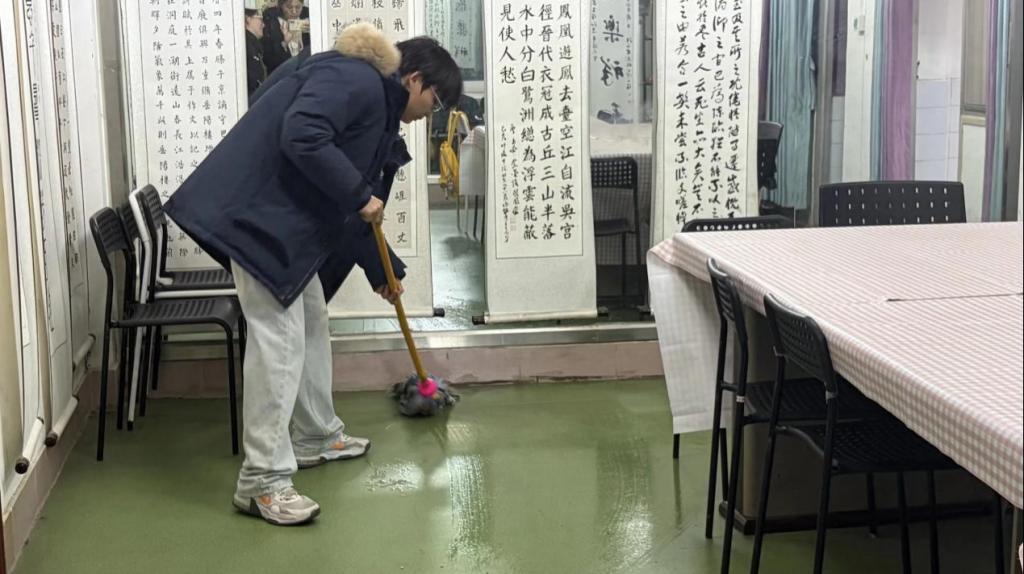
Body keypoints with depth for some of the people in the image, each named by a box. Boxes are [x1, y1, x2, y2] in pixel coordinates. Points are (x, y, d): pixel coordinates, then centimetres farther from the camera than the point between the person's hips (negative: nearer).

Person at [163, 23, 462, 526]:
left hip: (293, 223, 11)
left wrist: (382, 271, 34)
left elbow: (353, 211, 27)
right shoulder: (356, 79, -12)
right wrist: (360, 195, -19)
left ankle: (316, 437, 35)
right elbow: (301, 137, -28)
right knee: (278, 337, -12)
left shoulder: (379, 107, 20)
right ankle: (262, 481, -8)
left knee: (311, 324, 19)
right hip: (259, 213, -11)